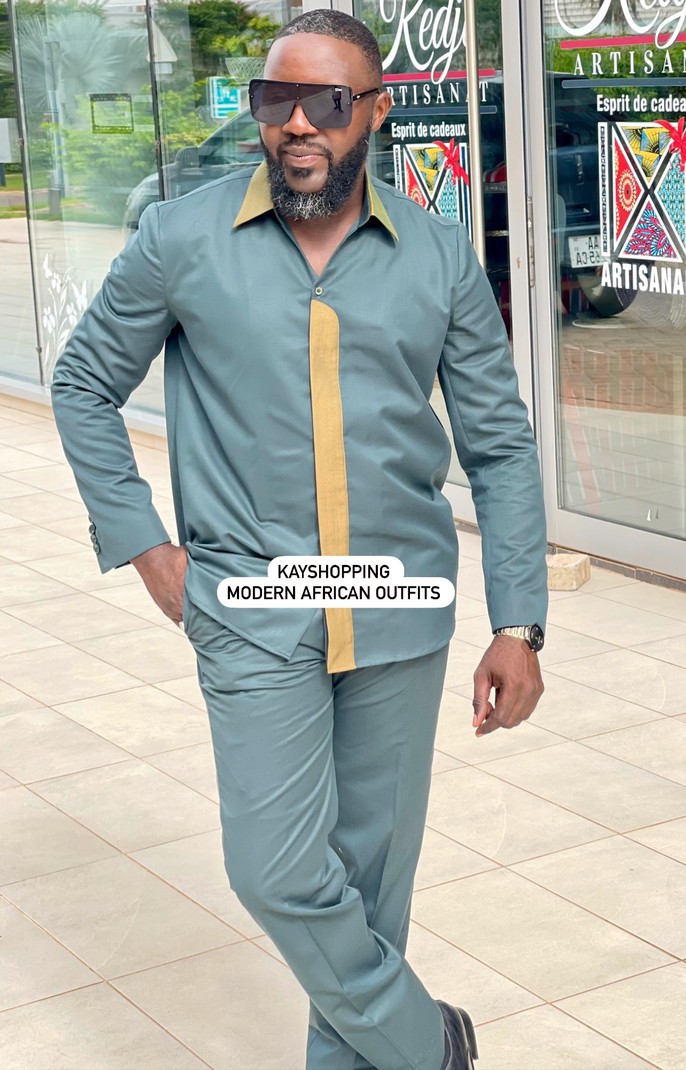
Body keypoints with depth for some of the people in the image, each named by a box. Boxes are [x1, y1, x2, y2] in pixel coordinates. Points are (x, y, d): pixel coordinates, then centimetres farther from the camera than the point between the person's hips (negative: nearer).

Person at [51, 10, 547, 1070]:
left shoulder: (440, 256, 0)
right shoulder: (182, 240, -3)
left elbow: (500, 444, 5)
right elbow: (84, 383, 9)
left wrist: (519, 627, -1)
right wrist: (140, 543, 1)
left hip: (401, 617, 2)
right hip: (253, 621, -1)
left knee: (372, 869, 11)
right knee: (280, 872, -5)